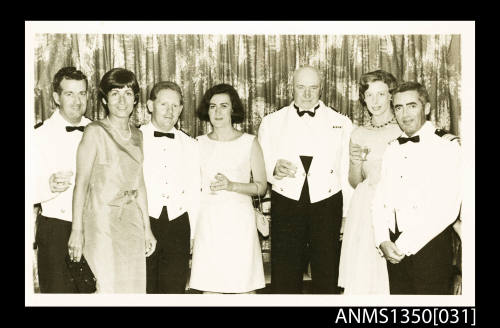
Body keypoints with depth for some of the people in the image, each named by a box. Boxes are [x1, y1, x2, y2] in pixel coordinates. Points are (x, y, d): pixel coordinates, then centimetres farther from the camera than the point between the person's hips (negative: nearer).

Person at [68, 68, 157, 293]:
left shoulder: (137, 135, 10)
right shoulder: (95, 132, -8)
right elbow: (81, 182, -10)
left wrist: (147, 228, 13)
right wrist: (77, 230, -14)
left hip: (132, 222, 6)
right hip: (101, 220, -6)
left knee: (134, 285, 7)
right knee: (109, 286, -4)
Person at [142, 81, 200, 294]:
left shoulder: (190, 145, 11)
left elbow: (194, 194, 12)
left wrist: (193, 235, 9)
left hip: (177, 227, 2)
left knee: (175, 288, 3)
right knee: (143, 290, 1)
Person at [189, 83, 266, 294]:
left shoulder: (249, 143, 3)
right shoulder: (199, 144, 8)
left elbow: (262, 187, 1)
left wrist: (231, 185, -12)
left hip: (239, 220, -1)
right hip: (208, 220, 2)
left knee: (245, 284, -1)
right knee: (209, 285, 1)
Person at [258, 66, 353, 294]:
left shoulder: (341, 123, 9)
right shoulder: (271, 122, 11)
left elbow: (347, 172, 6)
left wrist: (348, 215, 2)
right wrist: (274, 168, -16)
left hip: (327, 206, 0)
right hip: (286, 205, 0)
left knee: (327, 278, 6)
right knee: (284, 278, 3)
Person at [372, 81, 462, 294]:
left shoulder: (447, 146, -7)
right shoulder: (392, 150, 14)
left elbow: (446, 210, -16)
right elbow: (380, 200, 11)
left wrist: (405, 245, -14)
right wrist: (383, 241, -6)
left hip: (429, 246, -5)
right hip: (394, 247, 5)